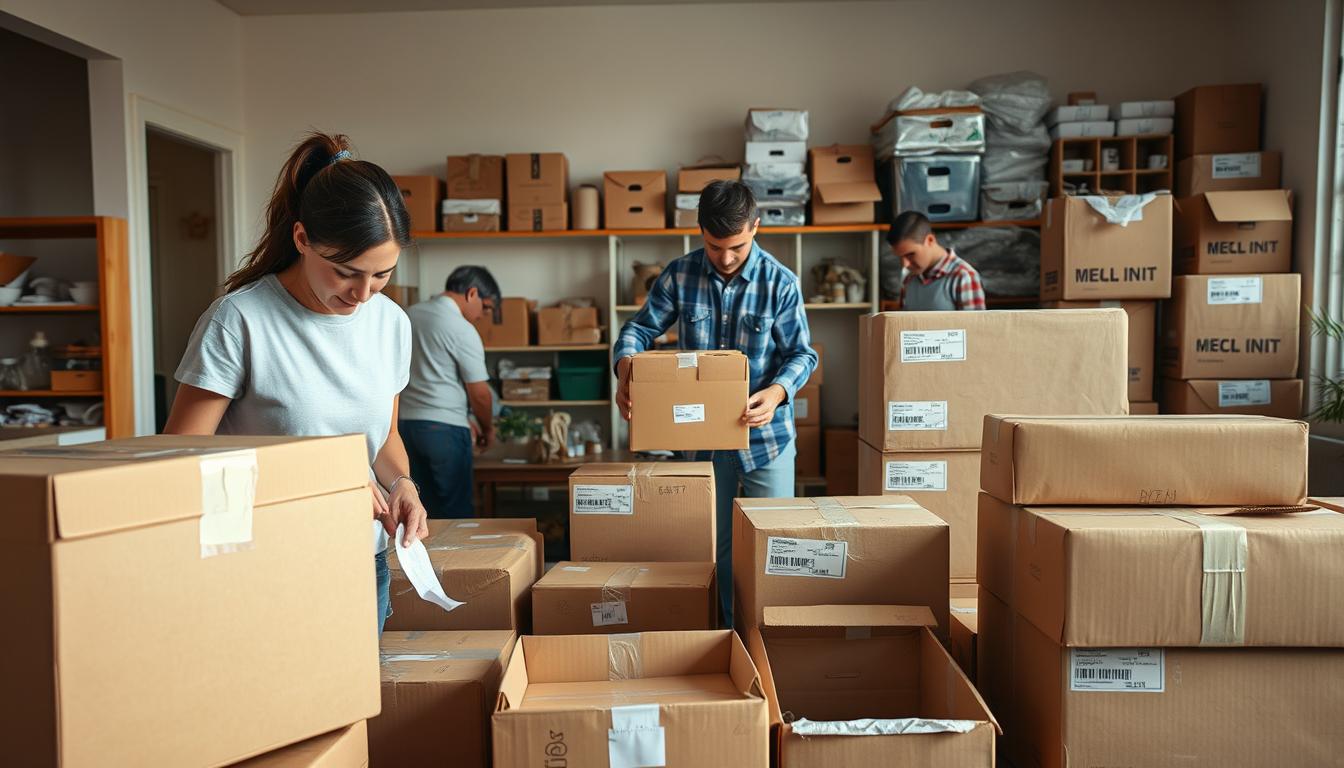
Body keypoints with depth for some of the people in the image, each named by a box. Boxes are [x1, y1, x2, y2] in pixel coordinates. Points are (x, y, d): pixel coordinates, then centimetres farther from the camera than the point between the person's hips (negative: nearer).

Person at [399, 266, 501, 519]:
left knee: (421, 509, 12)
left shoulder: (411, 315, 11)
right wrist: (487, 429, 9)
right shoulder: (462, 330, -13)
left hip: (405, 422, 7)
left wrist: (466, 419, 17)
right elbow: (479, 393, -11)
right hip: (444, 428, -7)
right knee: (455, 510, 3)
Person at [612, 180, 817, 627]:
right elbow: (640, 328, 0)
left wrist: (776, 393, -27)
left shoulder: (780, 283, -9)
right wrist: (624, 369, -22)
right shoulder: (679, 275, -4)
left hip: (766, 434, -2)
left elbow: (802, 353, -7)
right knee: (714, 544, 14)